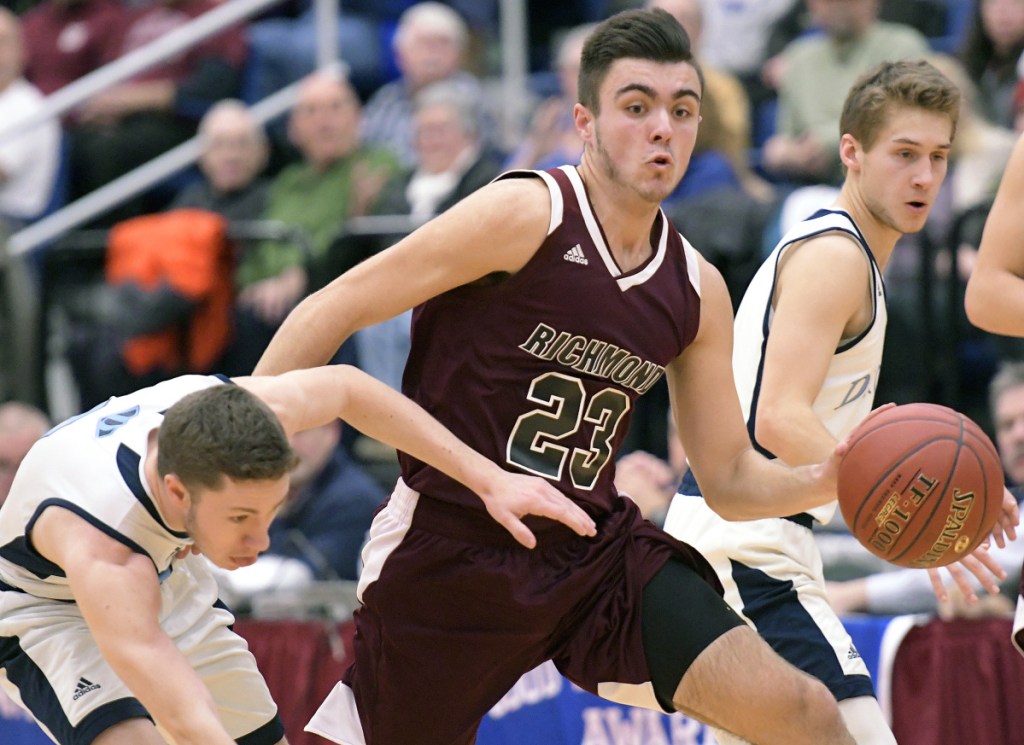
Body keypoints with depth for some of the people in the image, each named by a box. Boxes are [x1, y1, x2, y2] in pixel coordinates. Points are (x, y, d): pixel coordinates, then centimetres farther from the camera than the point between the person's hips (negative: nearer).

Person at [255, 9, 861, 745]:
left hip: (596, 551, 5)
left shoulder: (696, 292, 5)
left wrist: (827, 481, -9)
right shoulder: (527, 215, -13)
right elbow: (334, 311, -11)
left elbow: (731, 478, 12)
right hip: (452, 553, -5)